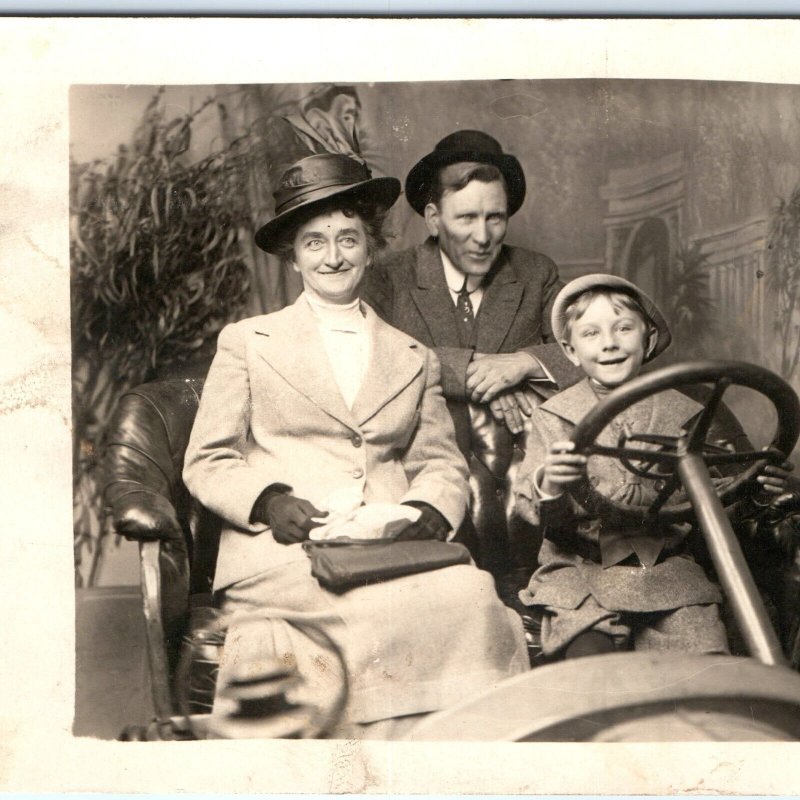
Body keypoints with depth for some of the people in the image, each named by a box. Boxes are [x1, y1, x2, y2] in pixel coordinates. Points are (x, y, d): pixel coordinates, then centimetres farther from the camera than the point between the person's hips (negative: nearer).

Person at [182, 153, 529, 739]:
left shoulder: (416, 359, 26)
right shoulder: (246, 343, 16)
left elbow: (442, 464, 19)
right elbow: (207, 464, 10)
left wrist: (430, 508, -6)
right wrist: (269, 501, -11)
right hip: (281, 554, -3)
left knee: (472, 590, -31)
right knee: (436, 605, -31)